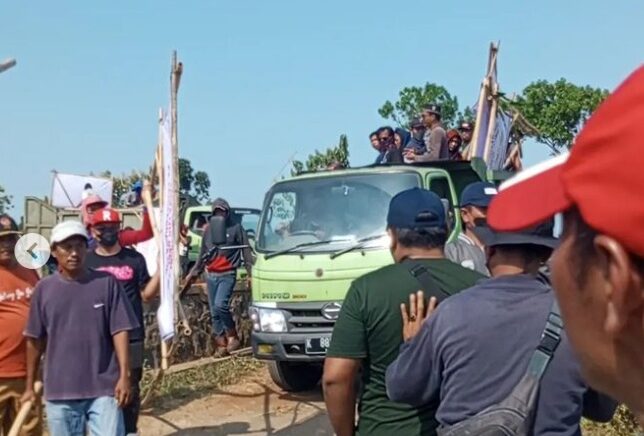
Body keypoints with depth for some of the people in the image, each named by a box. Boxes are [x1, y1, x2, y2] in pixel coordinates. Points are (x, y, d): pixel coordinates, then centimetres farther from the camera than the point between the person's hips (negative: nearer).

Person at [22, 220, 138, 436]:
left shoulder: (107, 283, -3)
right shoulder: (44, 289, 2)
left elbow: (120, 331, -3)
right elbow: (35, 340, 8)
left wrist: (124, 376, -10)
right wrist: (30, 385, 11)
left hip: (103, 388, -2)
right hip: (59, 391, 2)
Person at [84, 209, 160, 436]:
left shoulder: (134, 258, 4)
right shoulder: (86, 261, 3)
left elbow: (146, 294, 3)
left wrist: (160, 269, -9)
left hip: (131, 337, 0)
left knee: (130, 388, 9)